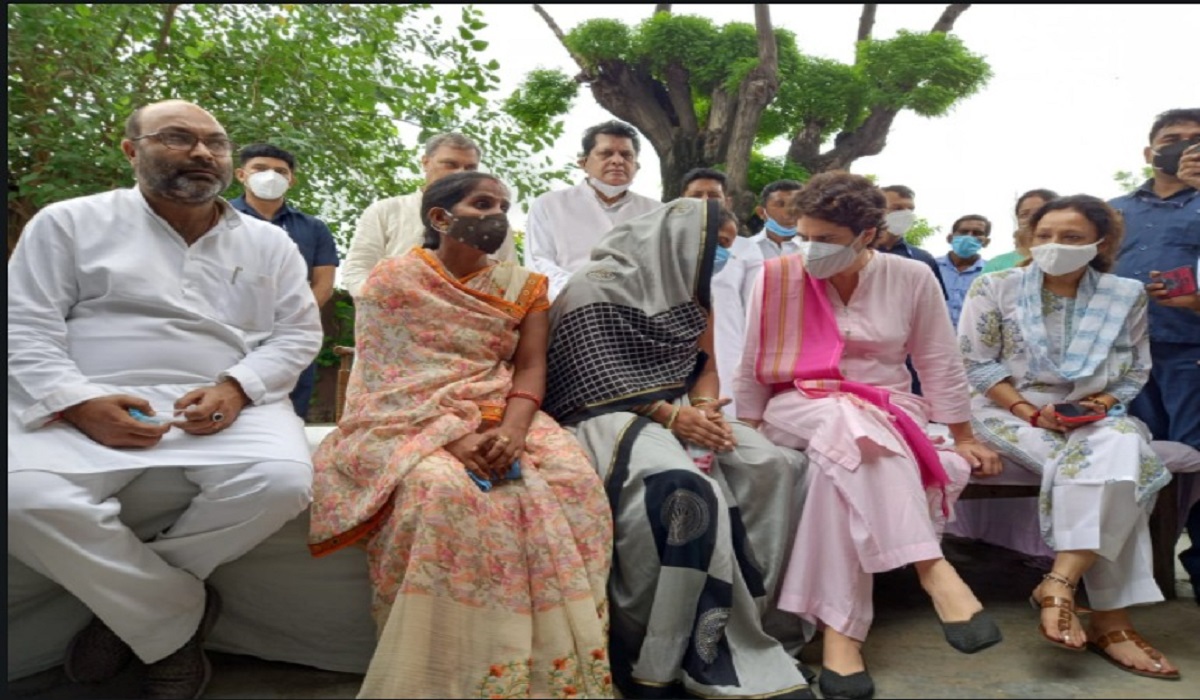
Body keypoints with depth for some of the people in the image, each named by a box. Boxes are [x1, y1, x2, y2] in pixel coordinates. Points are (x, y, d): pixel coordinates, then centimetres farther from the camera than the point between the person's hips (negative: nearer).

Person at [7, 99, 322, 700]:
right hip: (88, 406, -1)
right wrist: (78, 403, -15)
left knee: (281, 483, -30)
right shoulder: (70, 223, 9)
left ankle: (128, 601, -4)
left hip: (229, 404, 1)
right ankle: (178, 618, -8)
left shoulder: (268, 243, 13)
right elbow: (24, 326, 2)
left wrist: (235, 389, -10)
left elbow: (298, 332, 9)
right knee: (21, 497, -31)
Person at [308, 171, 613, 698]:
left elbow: (531, 366, 2)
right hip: (411, 421, -3)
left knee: (571, 479, -27)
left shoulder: (523, 286, 12)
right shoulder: (393, 278, 2)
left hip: (500, 420, 3)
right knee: (442, 489, -37)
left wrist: (512, 430, -20)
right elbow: (383, 376, -6)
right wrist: (450, 436, -21)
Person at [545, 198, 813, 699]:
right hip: (609, 421, -7)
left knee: (779, 468, -12)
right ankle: (654, 659, -19)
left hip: (680, 415, 8)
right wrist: (670, 416, -20)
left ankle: (758, 618, -6)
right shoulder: (595, 290, -9)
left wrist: (704, 409, -10)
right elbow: (593, 383, -13)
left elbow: (704, 366, 12)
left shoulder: (685, 288, 12)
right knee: (684, 491, -35)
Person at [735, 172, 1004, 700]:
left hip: (887, 415, 1)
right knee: (852, 424, -37)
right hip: (798, 410, -1)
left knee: (847, 448, -36)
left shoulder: (912, 279, 0)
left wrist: (963, 438, 6)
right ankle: (932, 568, -43)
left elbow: (940, 364, 5)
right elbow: (753, 369, 1)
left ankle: (841, 630, -33)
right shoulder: (778, 277, -3)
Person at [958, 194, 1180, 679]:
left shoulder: (1126, 296, 6)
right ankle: (1109, 620, -26)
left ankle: (1061, 583, -33)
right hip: (1009, 412, -3)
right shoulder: (995, 288, -2)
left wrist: (1102, 403, -11)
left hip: (1092, 417, 3)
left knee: (1124, 450, -33)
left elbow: (1136, 370, 10)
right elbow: (975, 362, -5)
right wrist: (1028, 410, -15)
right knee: (1093, 463, -31)